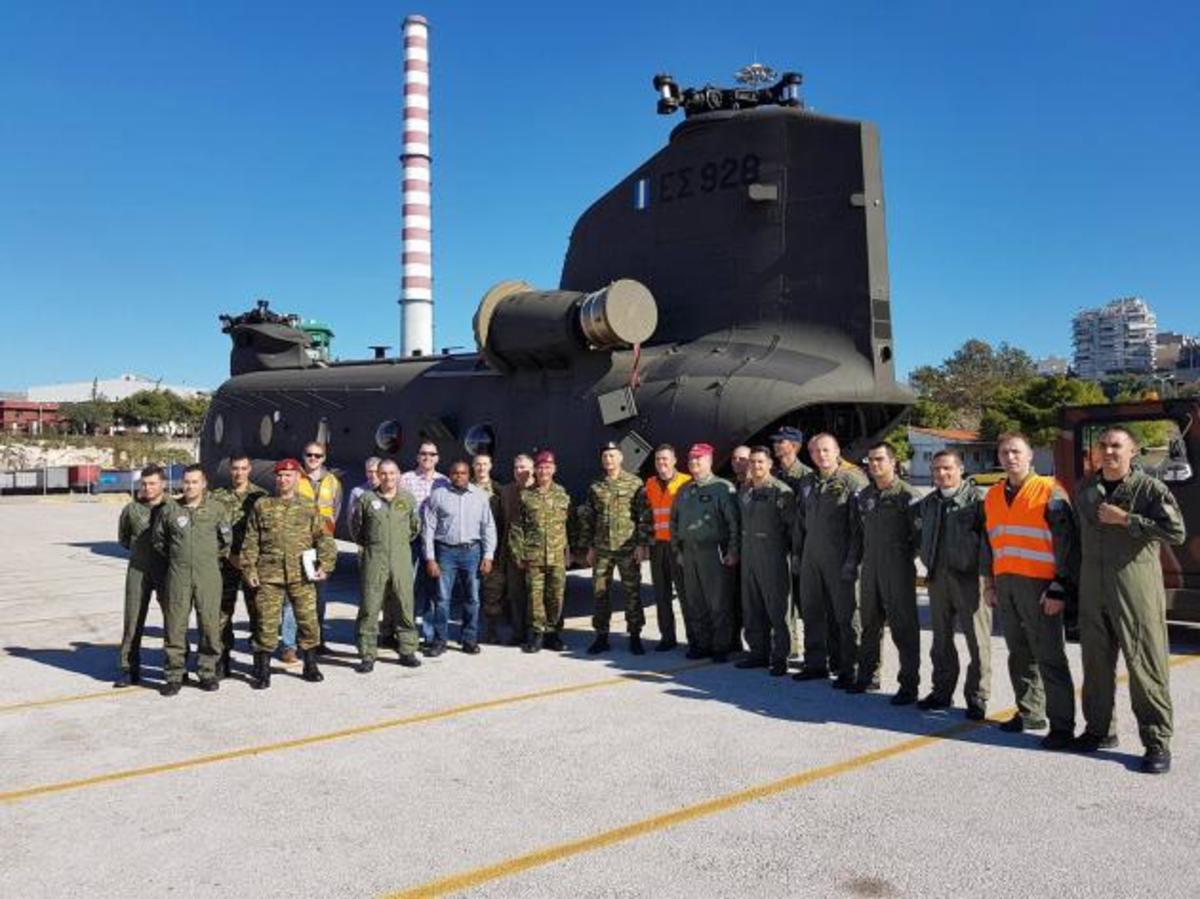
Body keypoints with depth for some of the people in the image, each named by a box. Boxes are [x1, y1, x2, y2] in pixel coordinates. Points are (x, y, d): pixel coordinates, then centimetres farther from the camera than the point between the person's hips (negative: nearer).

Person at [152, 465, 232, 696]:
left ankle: (208, 673, 14)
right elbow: (158, 539, 19)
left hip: (208, 575, -1)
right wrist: (174, 556, 16)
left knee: (210, 624, 1)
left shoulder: (217, 508, 3)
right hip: (178, 575, 1)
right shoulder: (170, 509, 6)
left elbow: (227, 540, 9)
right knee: (175, 625, 2)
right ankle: (174, 675, 13)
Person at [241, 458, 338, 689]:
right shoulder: (262, 506, 7)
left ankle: (310, 666, 22)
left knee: (308, 620, 5)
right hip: (269, 575, 0)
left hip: (301, 575, 0)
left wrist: (325, 564, -4)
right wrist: (249, 569, 1)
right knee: (267, 622, 2)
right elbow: (250, 541, 8)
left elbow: (324, 537, 6)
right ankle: (262, 671, 15)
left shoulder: (308, 507, 7)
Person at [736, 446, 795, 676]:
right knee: (751, 607, 12)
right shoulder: (744, 491, 12)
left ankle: (779, 657, 6)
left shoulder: (781, 491, -9)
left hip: (772, 555, -7)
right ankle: (758, 652, 23)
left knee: (776, 607, -2)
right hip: (748, 553, 7)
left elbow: (793, 525, -9)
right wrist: (738, 548, 14)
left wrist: (795, 552, -10)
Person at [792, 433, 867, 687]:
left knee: (845, 613, 0)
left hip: (839, 558, -7)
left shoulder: (852, 479, -7)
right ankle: (816, 663, 23)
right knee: (812, 611, 12)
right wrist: (798, 551, 16)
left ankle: (849, 668, 8)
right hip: (811, 556, 7)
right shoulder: (807, 482, 15)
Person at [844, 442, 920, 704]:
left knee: (903, 627, -1)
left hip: (898, 569, -6)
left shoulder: (906, 495, -6)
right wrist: (851, 562, 12)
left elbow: (918, 535, -7)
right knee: (870, 624, 14)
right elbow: (857, 533, 17)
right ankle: (868, 676, 26)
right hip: (870, 567, 6)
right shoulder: (864, 496, 12)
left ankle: (909, 684, 6)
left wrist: (903, 555, -9)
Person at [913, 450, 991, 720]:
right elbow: (921, 535, 26)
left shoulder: (976, 498, -5)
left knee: (977, 640, -1)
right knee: (941, 639, 13)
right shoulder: (927, 503, 15)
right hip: (937, 576, 6)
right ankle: (942, 691, 24)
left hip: (969, 576, -6)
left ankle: (976, 696, 8)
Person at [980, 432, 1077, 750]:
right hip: (1005, 585, 6)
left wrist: (1059, 589, -14)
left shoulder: (1049, 491, -5)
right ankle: (1030, 713, 25)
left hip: (1038, 586, -6)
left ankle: (1062, 725, 0)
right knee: (1019, 654, 13)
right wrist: (988, 583, 18)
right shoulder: (993, 496, 14)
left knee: (1049, 657, -5)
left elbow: (1066, 542, -9)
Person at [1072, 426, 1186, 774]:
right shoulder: (1086, 490, 12)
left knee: (1145, 665, -3)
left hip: (1136, 590, -5)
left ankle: (1157, 742, 5)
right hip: (1092, 590, 5)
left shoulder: (1150, 489, -5)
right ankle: (1100, 729, 25)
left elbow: (1176, 533, -16)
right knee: (1096, 663, 12)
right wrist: (1071, 582, 21)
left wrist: (1125, 520, -18)